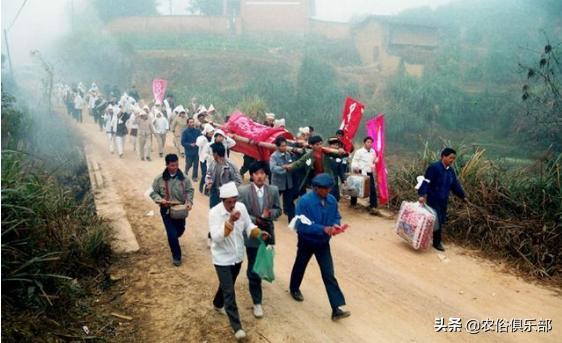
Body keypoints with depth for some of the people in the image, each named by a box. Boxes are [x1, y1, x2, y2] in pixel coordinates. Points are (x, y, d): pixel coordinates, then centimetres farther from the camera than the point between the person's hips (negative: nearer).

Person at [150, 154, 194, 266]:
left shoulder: (184, 178, -9)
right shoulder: (160, 179, -13)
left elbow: (189, 191, 0)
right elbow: (153, 192, -3)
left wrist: (189, 202, -17)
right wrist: (160, 200, -22)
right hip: (166, 210, -3)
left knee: (180, 229, 22)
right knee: (172, 234, -5)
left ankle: (172, 239, 59)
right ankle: (176, 256, 15)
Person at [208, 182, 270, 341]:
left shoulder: (241, 207, -10)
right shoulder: (214, 212, -23)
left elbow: (248, 226, 0)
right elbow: (216, 237, -31)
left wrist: (258, 233, -21)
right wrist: (230, 221, -41)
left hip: (238, 256, 5)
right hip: (222, 258, -5)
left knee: (227, 285, 25)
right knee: (229, 292, -2)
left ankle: (218, 304, 53)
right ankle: (237, 326, 9)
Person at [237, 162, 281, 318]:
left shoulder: (273, 190, -4)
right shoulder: (243, 190, -14)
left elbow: (278, 210, 3)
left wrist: (270, 213, -19)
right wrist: (255, 220, -23)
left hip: (267, 233, 4)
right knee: (253, 269, 3)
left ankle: (255, 277, 56)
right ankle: (257, 302, 15)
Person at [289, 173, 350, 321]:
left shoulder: (332, 200, -8)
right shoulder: (304, 201, -26)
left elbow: (336, 217, 6)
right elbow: (302, 226, -28)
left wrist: (335, 225, -18)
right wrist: (323, 229, -35)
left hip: (323, 243, 3)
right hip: (307, 242, -3)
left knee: (329, 275, -1)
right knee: (300, 266, 23)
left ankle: (336, 309, 1)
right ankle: (294, 289, 52)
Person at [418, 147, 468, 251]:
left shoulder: (450, 171, 10)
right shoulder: (434, 167, -15)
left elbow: (455, 185, 20)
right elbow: (426, 182, -21)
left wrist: (463, 196, 22)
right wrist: (422, 195, -30)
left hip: (443, 201, 8)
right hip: (433, 200, -8)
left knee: (441, 220, 13)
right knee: (436, 221, -6)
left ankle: (437, 241, 26)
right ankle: (436, 242, 6)